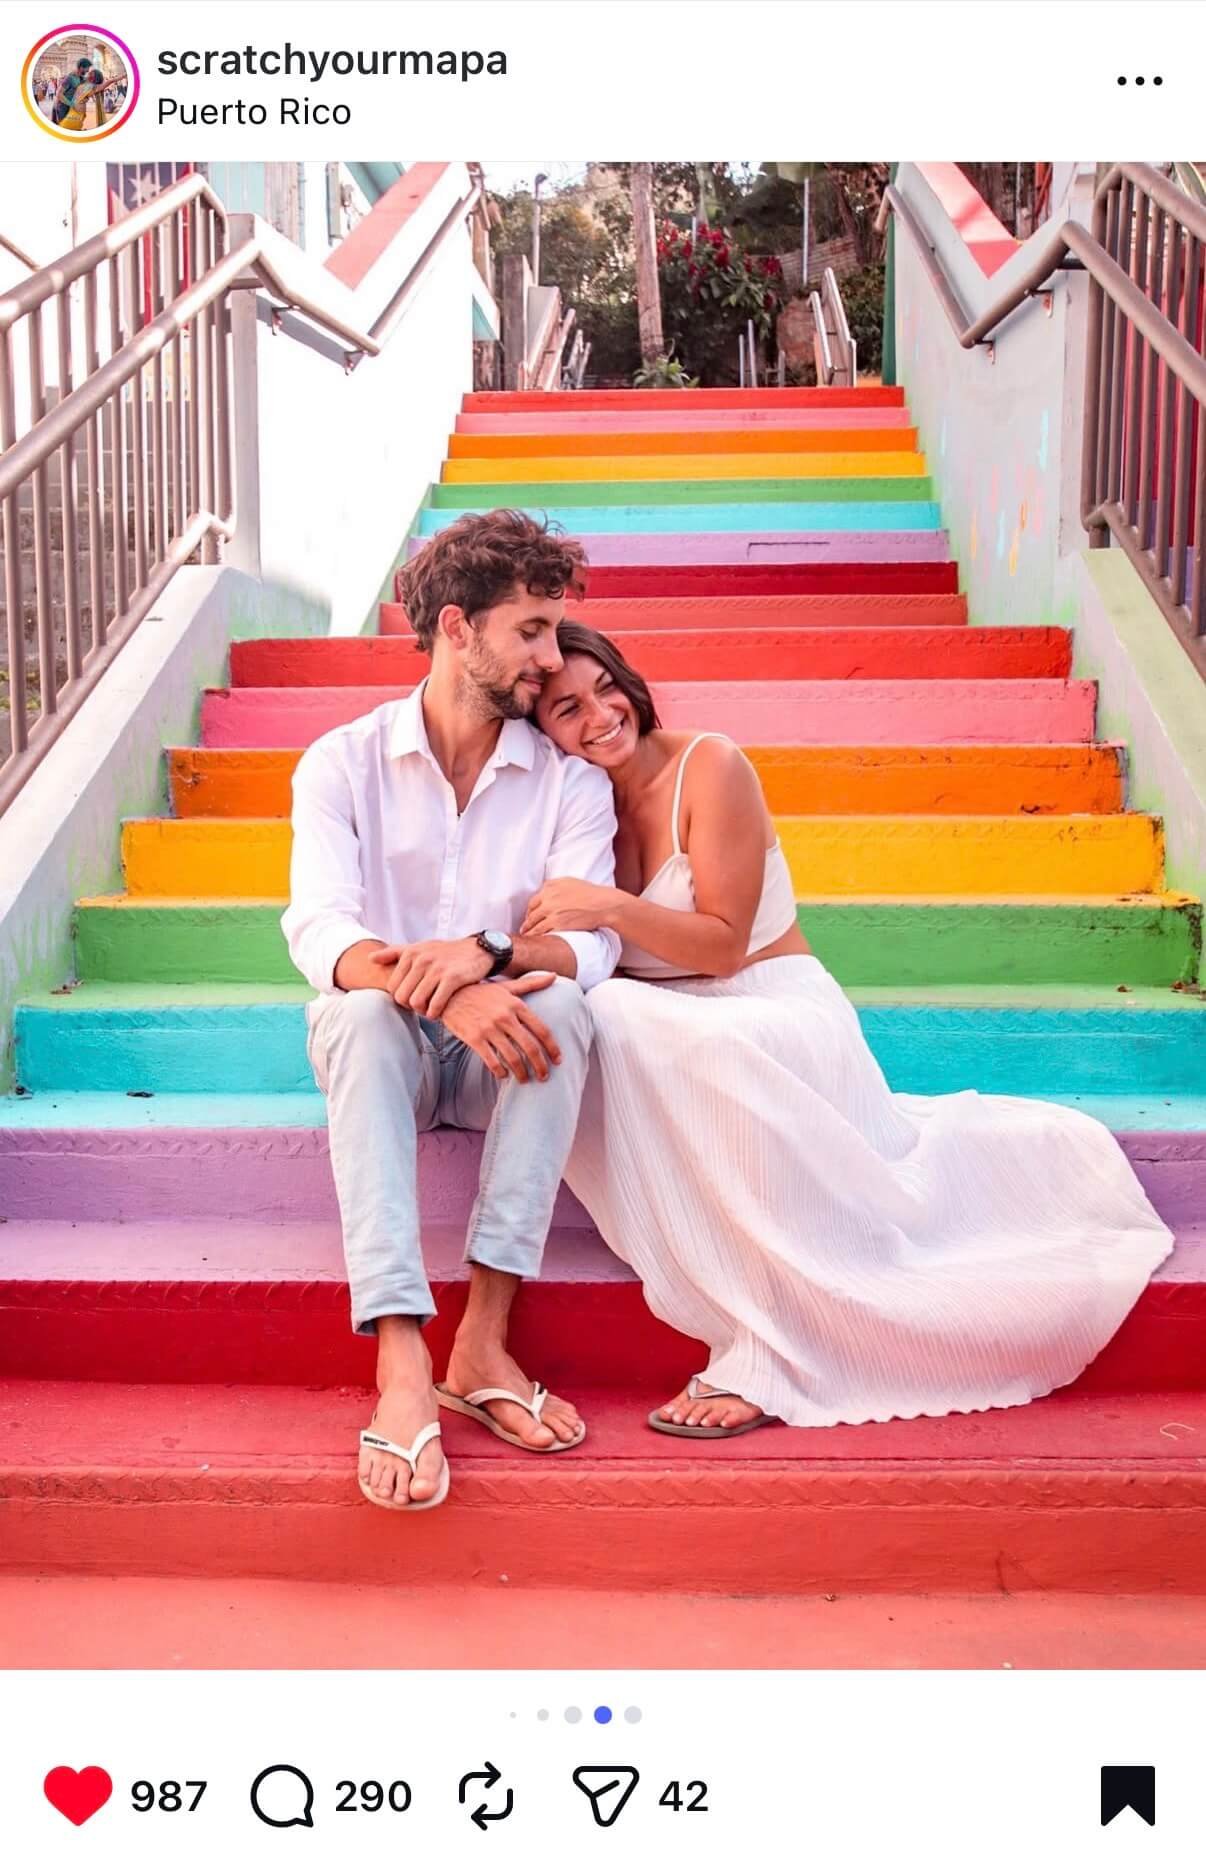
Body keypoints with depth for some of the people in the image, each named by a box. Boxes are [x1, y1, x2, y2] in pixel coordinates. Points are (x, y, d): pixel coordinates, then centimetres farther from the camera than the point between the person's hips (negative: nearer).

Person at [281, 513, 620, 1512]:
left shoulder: (570, 780, 0)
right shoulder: (343, 763, -3)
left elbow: (591, 943, -13)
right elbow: (319, 930, -18)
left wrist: (485, 953, -35)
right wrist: (439, 991, -37)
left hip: (506, 1056, 1)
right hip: (382, 1051, -1)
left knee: (559, 1002, -32)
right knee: (364, 1011, -35)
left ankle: (484, 1341, -32)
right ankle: (403, 1369, -43)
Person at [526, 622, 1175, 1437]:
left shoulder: (709, 766, -11)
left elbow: (723, 943, -13)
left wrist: (610, 907, -28)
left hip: (777, 1010, -5)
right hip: (671, 1031, 5)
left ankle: (761, 1358, -30)